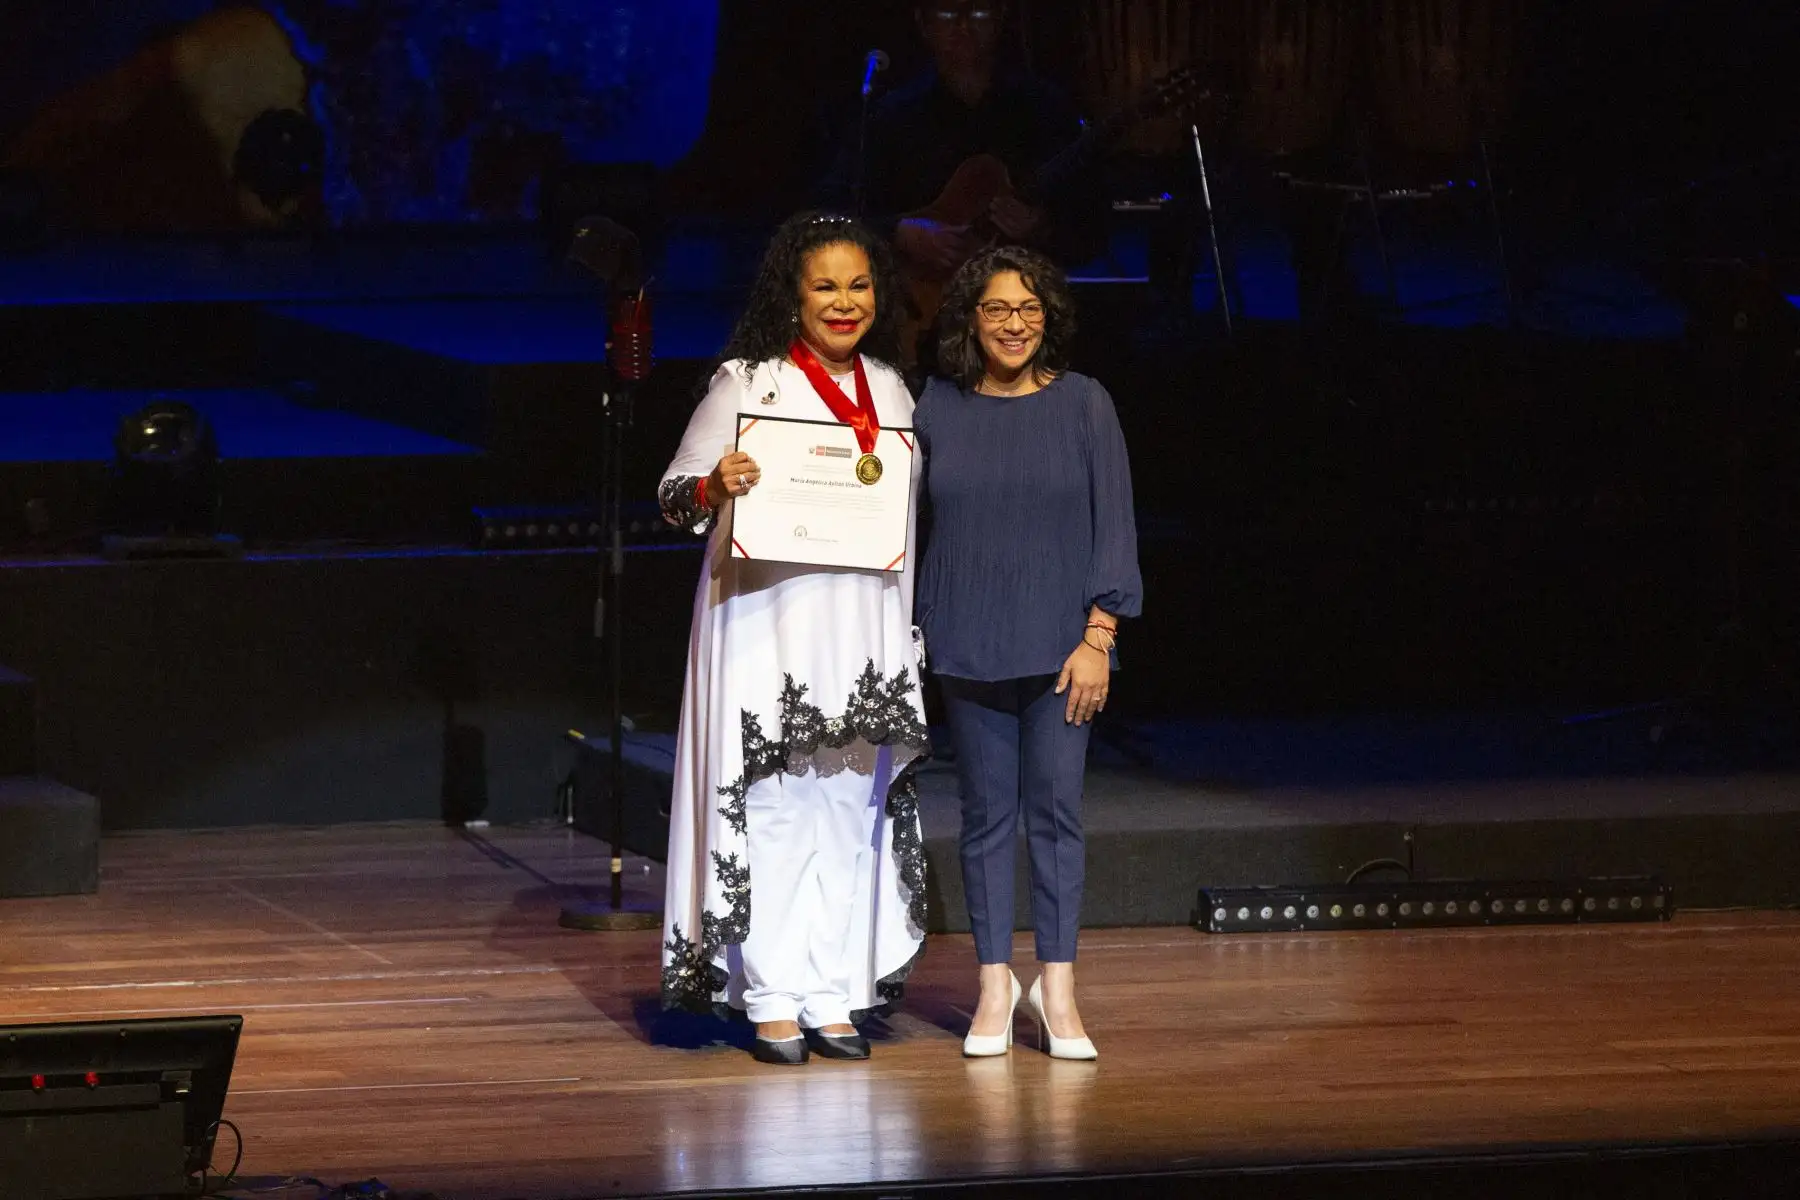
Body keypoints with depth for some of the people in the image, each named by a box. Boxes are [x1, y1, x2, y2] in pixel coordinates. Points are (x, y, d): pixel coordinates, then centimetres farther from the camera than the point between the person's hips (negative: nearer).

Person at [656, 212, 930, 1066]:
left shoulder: (890, 389, 12)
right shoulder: (746, 383, -3)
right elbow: (673, 496, -3)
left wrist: (910, 633, 12)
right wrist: (716, 487, -24)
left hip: (864, 634, 5)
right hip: (767, 626, -5)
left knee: (851, 814, 5)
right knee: (774, 811, -5)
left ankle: (835, 999, 10)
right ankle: (774, 1002, 0)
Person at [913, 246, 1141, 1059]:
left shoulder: (1083, 405, 0)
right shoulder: (938, 410, 3)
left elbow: (1115, 526, -1)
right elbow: (922, 524, 9)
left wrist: (1098, 636, -7)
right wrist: (922, 635, 4)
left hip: (1059, 644, -1)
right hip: (968, 645, 1)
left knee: (1055, 809, -2)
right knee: (987, 813, 4)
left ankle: (1057, 992, 3)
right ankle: (995, 987, 10)